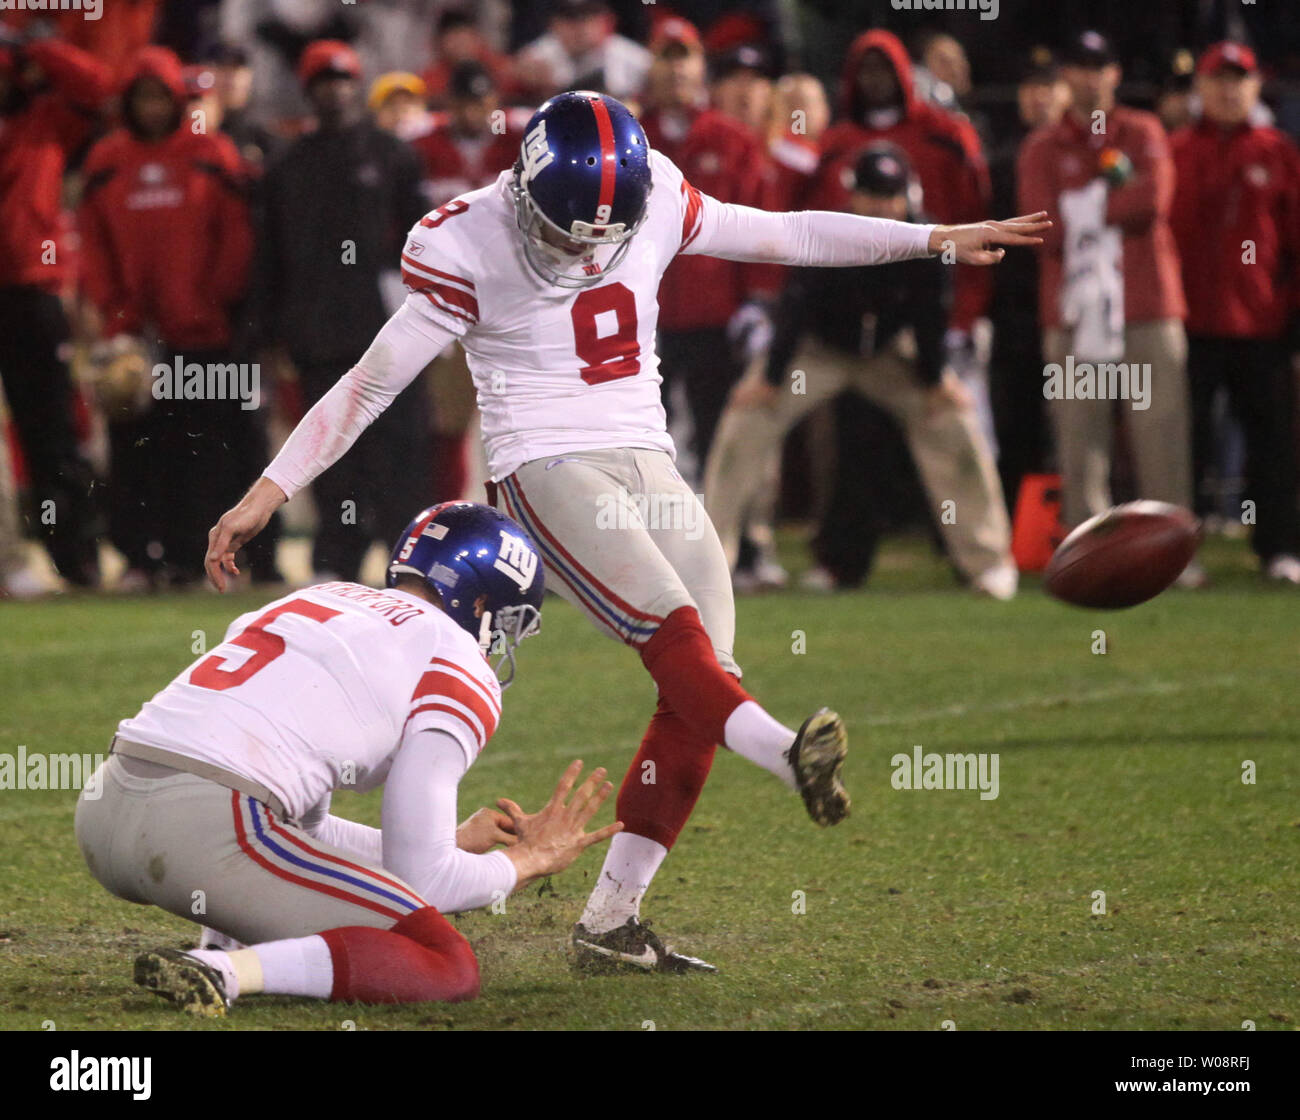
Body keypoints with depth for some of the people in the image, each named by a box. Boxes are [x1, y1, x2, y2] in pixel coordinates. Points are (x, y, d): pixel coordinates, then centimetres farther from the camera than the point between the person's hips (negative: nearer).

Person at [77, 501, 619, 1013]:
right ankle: (223, 973, -21)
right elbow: (421, 878, 3)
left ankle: (224, 947, 14)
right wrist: (529, 860, 22)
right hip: (202, 828, -9)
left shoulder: (315, 599, 29)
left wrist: (455, 841, 40)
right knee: (449, 969, -2)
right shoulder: (459, 672, 6)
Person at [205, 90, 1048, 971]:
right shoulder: (471, 247, -10)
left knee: (697, 695, -5)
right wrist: (266, 495, -7)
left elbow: (783, 236, 15)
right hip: (548, 469, -6)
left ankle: (610, 924, -1)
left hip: (648, 464, 6)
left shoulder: (657, 201, 3)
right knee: (672, 629, -29)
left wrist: (940, 239, 18)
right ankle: (791, 757, -53)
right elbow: (370, 386, -5)